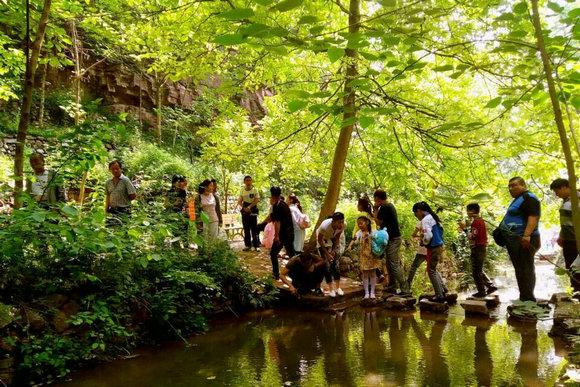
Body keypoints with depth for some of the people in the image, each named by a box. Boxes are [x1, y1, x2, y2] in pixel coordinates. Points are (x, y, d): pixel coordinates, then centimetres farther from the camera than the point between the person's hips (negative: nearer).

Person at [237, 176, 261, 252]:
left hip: (253, 210, -3)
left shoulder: (254, 189, -2)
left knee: (254, 228, -4)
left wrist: (249, 207, -15)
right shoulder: (242, 190, 8)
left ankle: (256, 245, 1)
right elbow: (239, 201, 7)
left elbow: (257, 200, -8)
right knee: (246, 228, 6)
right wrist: (244, 208, -9)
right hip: (245, 210, 3)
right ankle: (248, 245, 13)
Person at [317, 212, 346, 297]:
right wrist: (327, 253, -17)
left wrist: (334, 250, -12)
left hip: (334, 239, 3)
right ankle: (331, 289, 0)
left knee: (337, 262, -2)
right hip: (323, 240, -3)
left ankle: (338, 287, 10)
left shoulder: (344, 225, -29)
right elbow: (319, 240, -20)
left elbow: (337, 237, -9)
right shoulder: (324, 226, -39)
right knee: (327, 264, -8)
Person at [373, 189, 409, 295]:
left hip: (392, 239, -10)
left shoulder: (384, 207, -16)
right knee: (389, 264, 17)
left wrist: (376, 209, -7)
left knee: (395, 265, -8)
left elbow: (378, 222, -14)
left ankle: (405, 290, -8)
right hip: (394, 237, 10)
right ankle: (391, 287, 25)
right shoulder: (390, 205, 14)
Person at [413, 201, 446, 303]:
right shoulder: (432, 216, 12)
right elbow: (440, 230, 19)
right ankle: (442, 289, 22)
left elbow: (428, 236, -24)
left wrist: (424, 242, -3)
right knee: (433, 269, 21)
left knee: (431, 271, 0)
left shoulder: (425, 220, -16)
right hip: (439, 246, 9)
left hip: (433, 248, -9)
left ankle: (439, 295, 3)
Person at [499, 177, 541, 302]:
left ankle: (528, 298, -11)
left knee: (525, 269, -11)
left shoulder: (529, 198, -10)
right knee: (520, 269, 13)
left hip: (523, 241, -11)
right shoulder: (518, 200, 22)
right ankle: (524, 298, 18)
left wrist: (527, 235, -32)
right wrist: (502, 231, 27)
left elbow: (533, 217, -22)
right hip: (515, 241, 11)